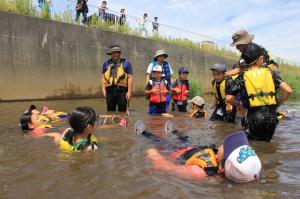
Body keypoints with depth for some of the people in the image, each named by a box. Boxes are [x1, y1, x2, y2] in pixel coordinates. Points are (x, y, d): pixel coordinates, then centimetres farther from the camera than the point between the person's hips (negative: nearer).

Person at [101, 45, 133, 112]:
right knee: (110, 111, 9)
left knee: (122, 111, 1)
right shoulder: (106, 63, 15)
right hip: (110, 90, 3)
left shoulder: (126, 63, 6)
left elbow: (130, 78, 1)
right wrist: (103, 90, 2)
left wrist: (129, 92, -7)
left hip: (122, 90, -3)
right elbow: (103, 77, 14)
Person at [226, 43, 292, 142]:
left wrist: (240, 106, 10)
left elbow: (229, 98, -7)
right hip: (271, 117, 3)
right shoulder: (270, 72, 3)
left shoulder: (243, 76, -2)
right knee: (266, 142, 21)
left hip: (254, 117, -2)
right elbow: (288, 90, -3)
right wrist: (277, 104, 10)